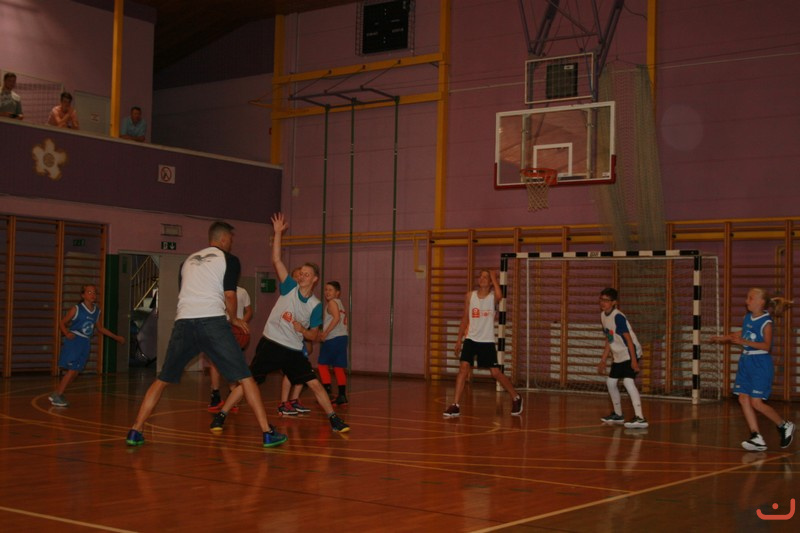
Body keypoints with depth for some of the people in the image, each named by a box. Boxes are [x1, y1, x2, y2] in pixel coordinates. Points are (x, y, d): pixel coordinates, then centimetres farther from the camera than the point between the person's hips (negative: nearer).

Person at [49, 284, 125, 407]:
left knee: (76, 371, 4)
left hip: (85, 344, 6)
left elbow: (100, 329, 23)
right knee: (72, 370, -12)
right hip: (73, 341, -6)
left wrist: (116, 337, 23)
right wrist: (67, 333, -21)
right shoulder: (76, 309, -7)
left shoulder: (97, 311, 10)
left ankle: (57, 394, 13)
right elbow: (62, 323, -2)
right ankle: (57, 395, -1)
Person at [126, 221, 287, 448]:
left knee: (162, 380, 17)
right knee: (245, 378, 3)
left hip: (183, 322, 4)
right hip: (213, 321, -4)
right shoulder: (229, 259, 10)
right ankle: (267, 433, 0)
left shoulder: (188, 260, 25)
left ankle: (135, 431, 12)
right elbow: (229, 295, 0)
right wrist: (234, 319, 17)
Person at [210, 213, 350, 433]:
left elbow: (313, 335, 5)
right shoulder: (290, 287, -3)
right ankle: (220, 417, 4)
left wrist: (302, 330, -16)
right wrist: (278, 233, -16)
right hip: (270, 345, -2)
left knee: (315, 384, -3)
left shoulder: (316, 306, -1)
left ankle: (334, 420, 10)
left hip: (294, 351, 2)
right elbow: (276, 260, -10)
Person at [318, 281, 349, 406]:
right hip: (342, 337, 9)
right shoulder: (340, 303, 20)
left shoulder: (332, 302, -6)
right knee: (339, 367, 10)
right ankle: (342, 396, 8)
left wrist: (325, 333, -19)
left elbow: (336, 318, -21)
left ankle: (327, 392, -5)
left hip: (333, 339, -9)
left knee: (323, 365, 1)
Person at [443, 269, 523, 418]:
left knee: (496, 373, 0)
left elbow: (499, 296, -32)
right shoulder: (470, 295, 4)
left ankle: (516, 398, 22)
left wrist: (494, 278, -20)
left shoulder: (493, 297, -5)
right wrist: (459, 339, 8)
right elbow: (465, 318, 11)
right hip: (471, 339, 2)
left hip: (487, 341, -2)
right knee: (463, 368, -14)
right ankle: (455, 405, -12)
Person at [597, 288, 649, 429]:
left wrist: (634, 360, -26)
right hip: (618, 355, 10)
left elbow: (628, 339, -22)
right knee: (611, 382, 15)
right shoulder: (603, 315, 7)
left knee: (628, 381, -24)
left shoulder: (618, 317, -19)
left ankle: (640, 418, -31)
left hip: (630, 353, -10)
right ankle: (618, 415, 32)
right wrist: (603, 360, 20)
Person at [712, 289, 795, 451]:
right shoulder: (747, 317, 8)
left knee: (757, 403, -9)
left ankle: (785, 426, 14)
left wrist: (744, 341, -27)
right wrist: (724, 338, 27)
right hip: (746, 362, 8)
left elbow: (767, 346, -21)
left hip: (760, 364, -8)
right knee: (743, 399, 0)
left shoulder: (766, 322, -13)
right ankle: (757, 438, 4)